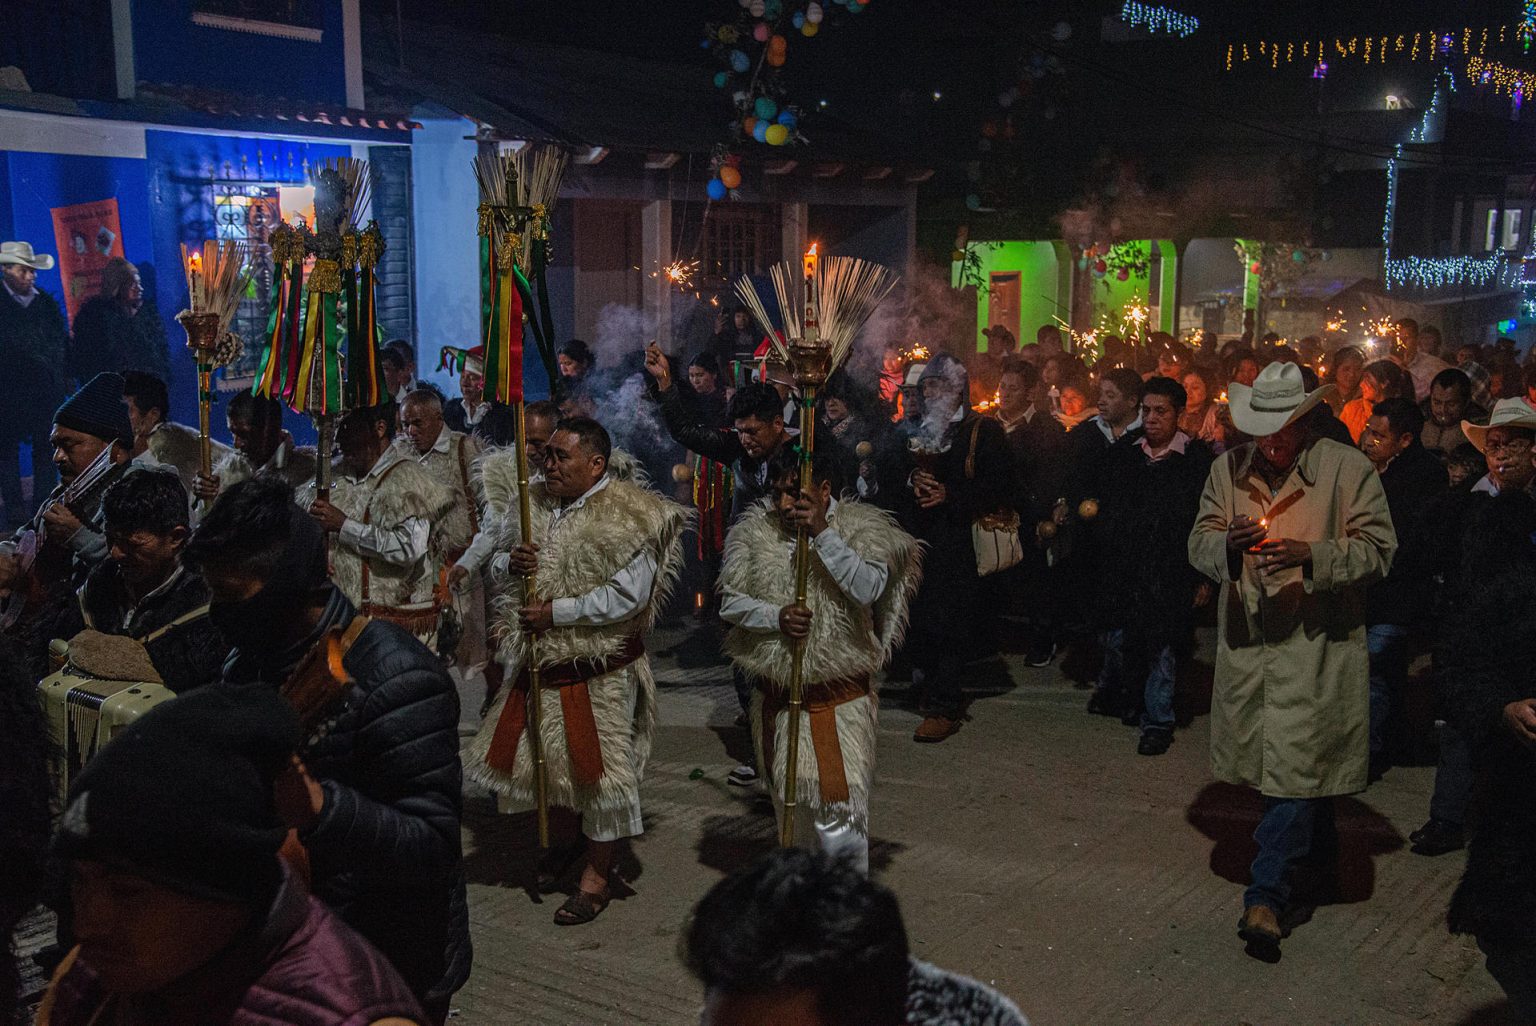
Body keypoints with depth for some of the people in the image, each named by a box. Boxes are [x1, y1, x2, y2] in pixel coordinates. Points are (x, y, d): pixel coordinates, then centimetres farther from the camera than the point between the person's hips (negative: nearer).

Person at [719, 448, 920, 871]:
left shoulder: (861, 529, -8)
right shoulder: (754, 533, 0)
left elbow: (869, 589, -25)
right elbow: (730, 602, -3)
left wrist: (823, 533, -28)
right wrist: (776, 616, -21)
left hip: (839, 697, -4)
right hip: (774, 695, 4)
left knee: (838, 805, -7)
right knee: (790, 803, 19)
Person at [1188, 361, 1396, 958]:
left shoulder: (1347, 468, -4)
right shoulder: (1228, 469, 7)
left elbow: (1378, 548, -5)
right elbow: (1199, 544, 7)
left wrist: (1312, 555, -21)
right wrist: (1227, 545, -16)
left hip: (1315, 640, -4)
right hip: (1246, 638, 4)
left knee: (1293, 763, -8)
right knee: (1301, 759, 17)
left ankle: (1267, 898, -3)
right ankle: (1318, 852, 43)